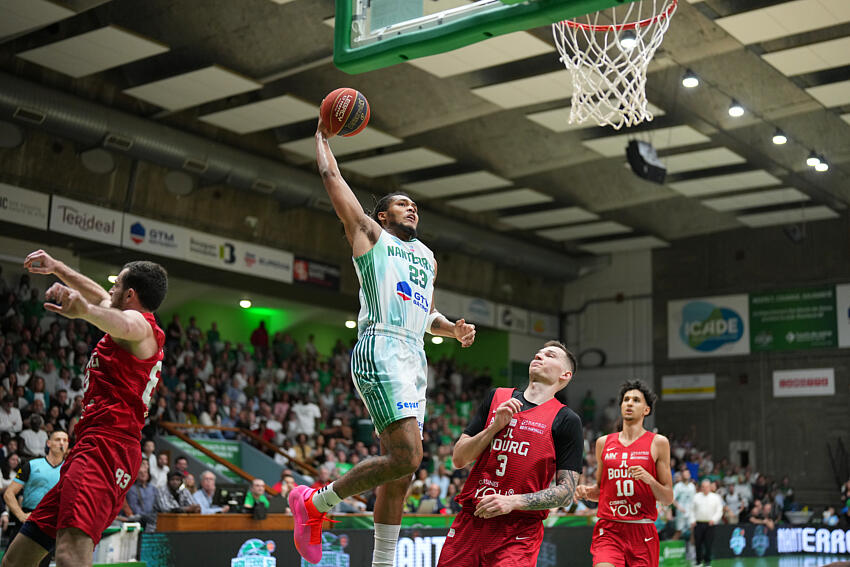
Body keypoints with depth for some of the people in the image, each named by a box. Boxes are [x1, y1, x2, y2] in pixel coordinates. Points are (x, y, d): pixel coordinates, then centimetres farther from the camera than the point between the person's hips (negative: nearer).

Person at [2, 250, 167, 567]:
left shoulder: (141, 324, -2)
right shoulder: (143, 331, 27)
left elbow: (122, 325, -30)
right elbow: (101, 298, 46)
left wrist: (84, 310, -48)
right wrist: (56, 268, 55)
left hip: (106, 448, -11)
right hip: (91, 449, 11)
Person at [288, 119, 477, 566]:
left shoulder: (427, 257, 28)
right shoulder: (369, 234, 10)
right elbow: (331, 178, 10)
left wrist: (453, 329, 15)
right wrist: (323, 138, 23)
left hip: (413, 360, 8)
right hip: (380, 350, -8)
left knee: (399, 472, 6)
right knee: (407, 457, -20)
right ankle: (314, 503, -3)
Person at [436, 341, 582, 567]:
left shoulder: (566, 420, 1)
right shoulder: (497, 397, 12)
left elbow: (566, 491, -4)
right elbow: (458, 459, 9)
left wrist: (513, 501, -16)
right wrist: (496, 426, -5)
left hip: (519, 531, -3)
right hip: (470, 521, 4)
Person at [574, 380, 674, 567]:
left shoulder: (658, 443, 3)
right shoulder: (604, 442, 11)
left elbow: (668, 499, 3)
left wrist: (649, 479, -15)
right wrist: (587, 492, 1)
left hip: (642, 531, 0)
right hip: (608, 530, 1)